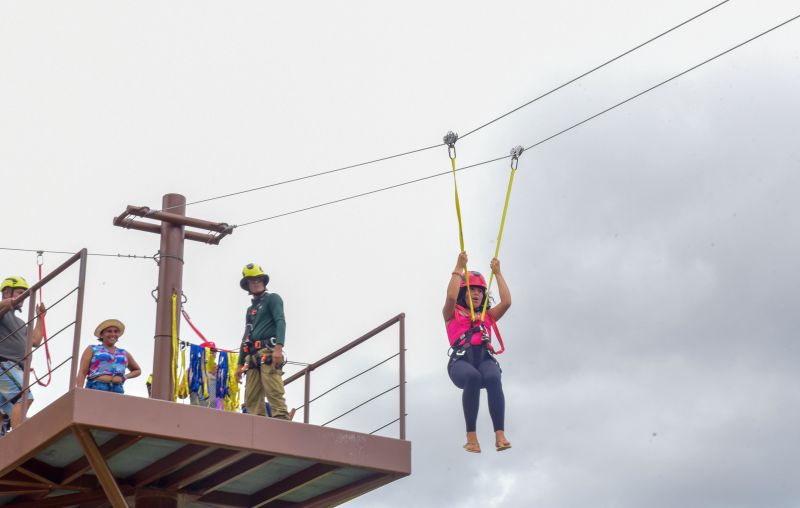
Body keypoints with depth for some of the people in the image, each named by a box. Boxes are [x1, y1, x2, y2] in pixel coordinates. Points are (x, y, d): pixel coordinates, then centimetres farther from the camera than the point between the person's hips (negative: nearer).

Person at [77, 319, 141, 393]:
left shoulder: (124, 354, 24)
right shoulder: (92, 350, 14)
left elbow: (137, 370, 37)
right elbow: (82, 372, 7)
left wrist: (125, 377, 15)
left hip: (117, 389, 3)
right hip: (96, 388, -3)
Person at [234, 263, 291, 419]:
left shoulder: (272, 299, 9)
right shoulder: (250, 309, 29)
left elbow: (280, 322, -7)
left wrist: (279, 346, -23)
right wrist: (240, 364, 21)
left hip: (269, 353, -7)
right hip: (252, 356, 7)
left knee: (274, 392, -20)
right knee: (251, 399, -2)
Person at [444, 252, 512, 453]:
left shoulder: (488, 316, 30)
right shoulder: (453, 314, 22)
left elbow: (506, 302, 14)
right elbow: (451, 296, 0)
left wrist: (497, 273, 21)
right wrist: (459, 268, 6)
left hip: (485, 358, 2)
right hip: (460, 361, -2)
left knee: (493, 378, -35)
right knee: (473, 377, -38)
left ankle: (500, 435, -44)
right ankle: (471, 436, -37)